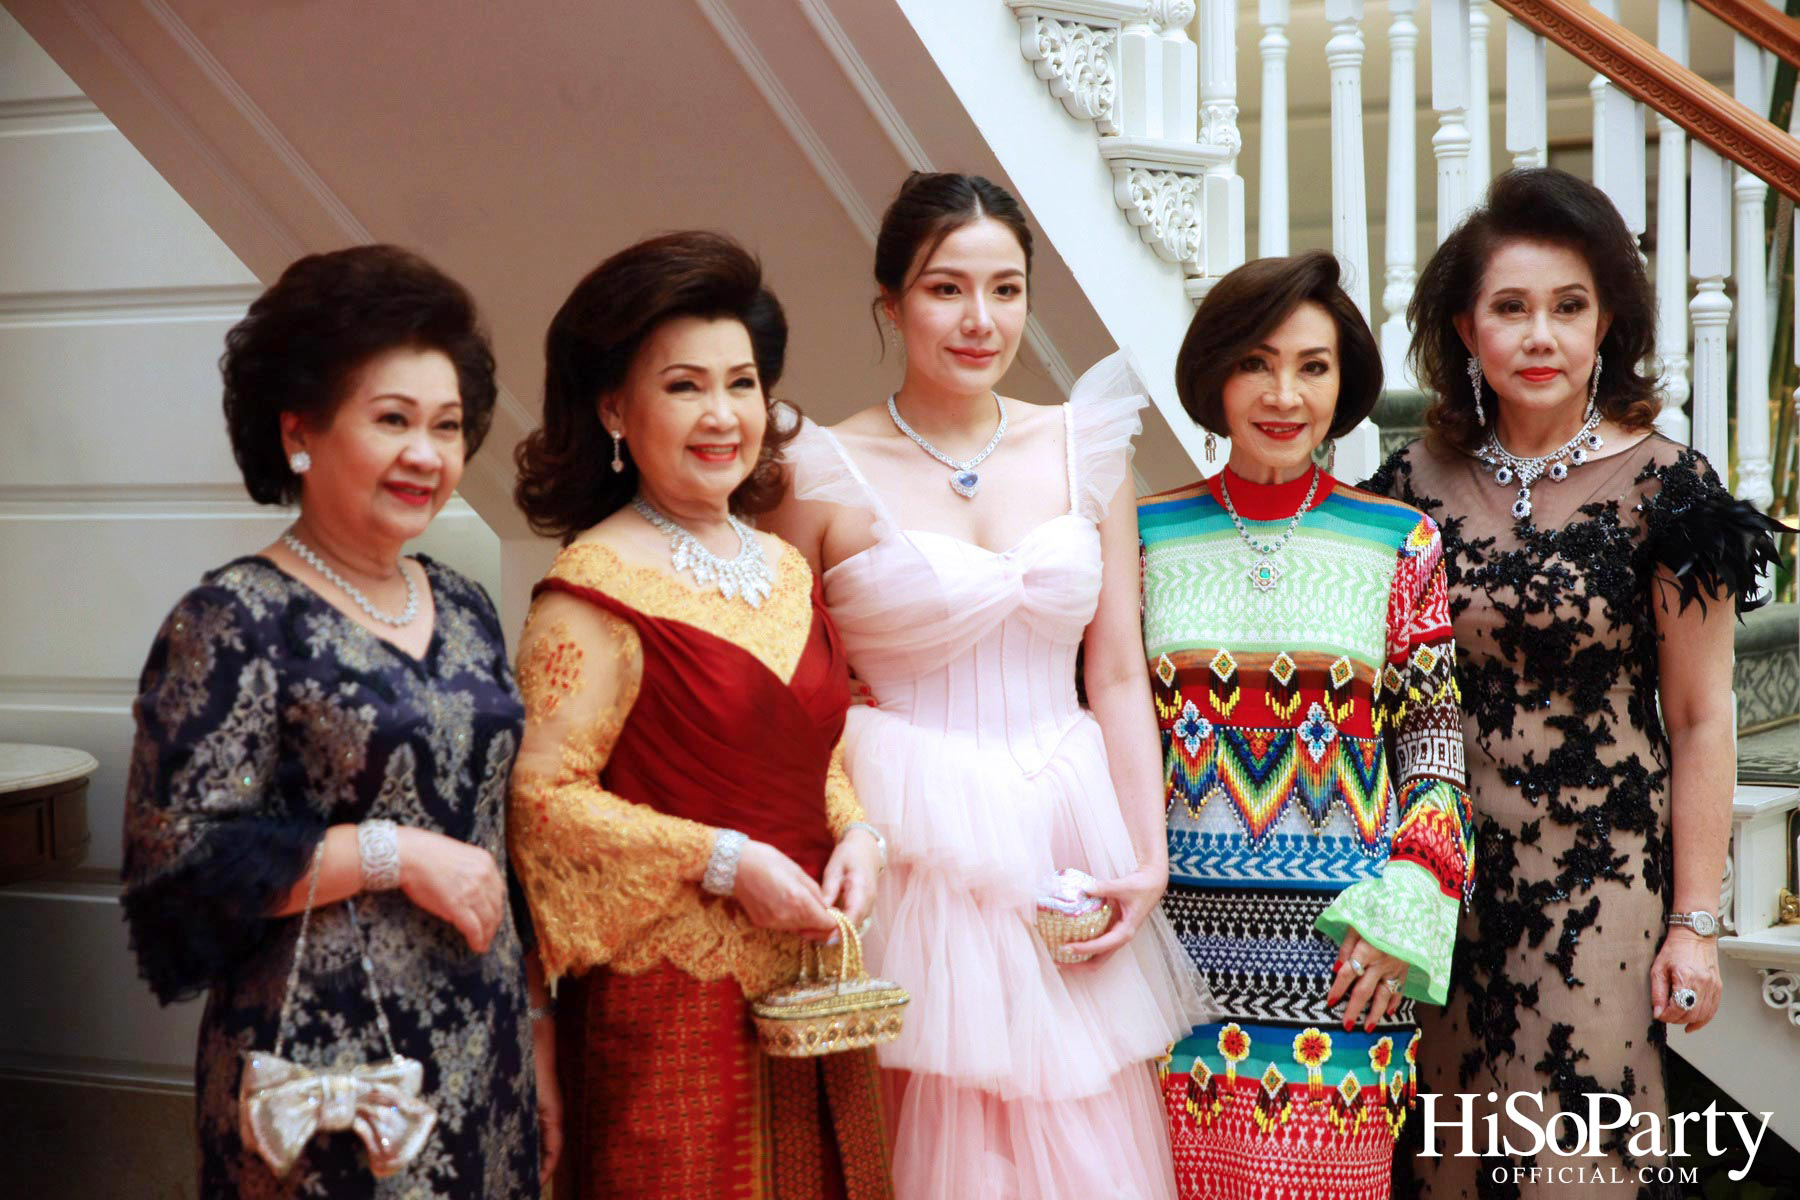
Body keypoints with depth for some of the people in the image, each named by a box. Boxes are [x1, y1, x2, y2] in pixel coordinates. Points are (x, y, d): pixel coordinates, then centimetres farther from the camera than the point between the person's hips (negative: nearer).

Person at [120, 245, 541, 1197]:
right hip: (327, 1062, -6)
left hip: (486, 1048, 6)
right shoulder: (235, 623, -9)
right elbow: (180, 857, -15)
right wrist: (393, 852, -16)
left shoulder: (462, 608, 11)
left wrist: (532, 1022, 17)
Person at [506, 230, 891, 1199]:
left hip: (805, 987, 7)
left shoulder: (786, 571, 11)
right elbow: (541, 796, -17)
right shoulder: (596, 590, -11)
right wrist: (723, 862, -18)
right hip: (670, 1000, -7)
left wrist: (854, 833, 1)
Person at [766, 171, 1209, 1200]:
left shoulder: (1085, 450, 6)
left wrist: (1148, 858, 0)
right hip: (912, 846, -3)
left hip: (1067, 841, 3)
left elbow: (1120, 676, 7)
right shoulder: (827, 473, -4)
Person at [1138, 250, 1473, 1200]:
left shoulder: (1401, 544, 5)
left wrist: (1410, 907, -7)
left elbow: (1436, 742, 4)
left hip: (1341, 946, -1)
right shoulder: (1147, 537, 6)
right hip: (1178, 936, 1)